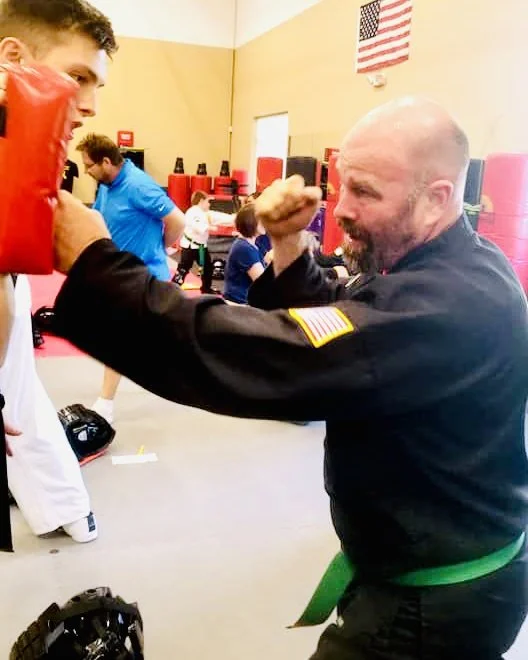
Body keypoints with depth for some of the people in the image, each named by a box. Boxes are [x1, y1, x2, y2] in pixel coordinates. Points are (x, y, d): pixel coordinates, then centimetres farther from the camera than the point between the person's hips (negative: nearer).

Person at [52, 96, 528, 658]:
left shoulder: (450, 305, -32)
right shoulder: (452, 268, 0)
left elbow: (263, 361, -40)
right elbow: (321, 329, 6)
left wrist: (94, 263, -35)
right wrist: (288, 244, -10)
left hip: (434, 601, -8)